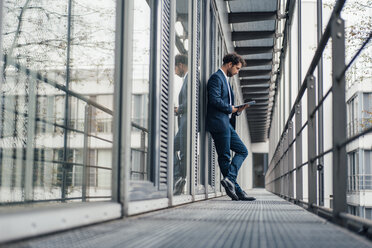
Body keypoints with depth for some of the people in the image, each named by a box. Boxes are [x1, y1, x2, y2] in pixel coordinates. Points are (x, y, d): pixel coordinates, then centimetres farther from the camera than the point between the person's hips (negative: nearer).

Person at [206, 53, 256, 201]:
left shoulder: (225, 80, 24)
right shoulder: (216, 77, -7)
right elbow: (214, 99, -21)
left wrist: (237, 111, 7)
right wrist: (231, 108, -10)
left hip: (226, 123, 10)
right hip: (218, 122, -10)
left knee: (242, 151, 7)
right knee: (224, 156, -5)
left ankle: (229, 179, -3)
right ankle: (236, 190, -5)